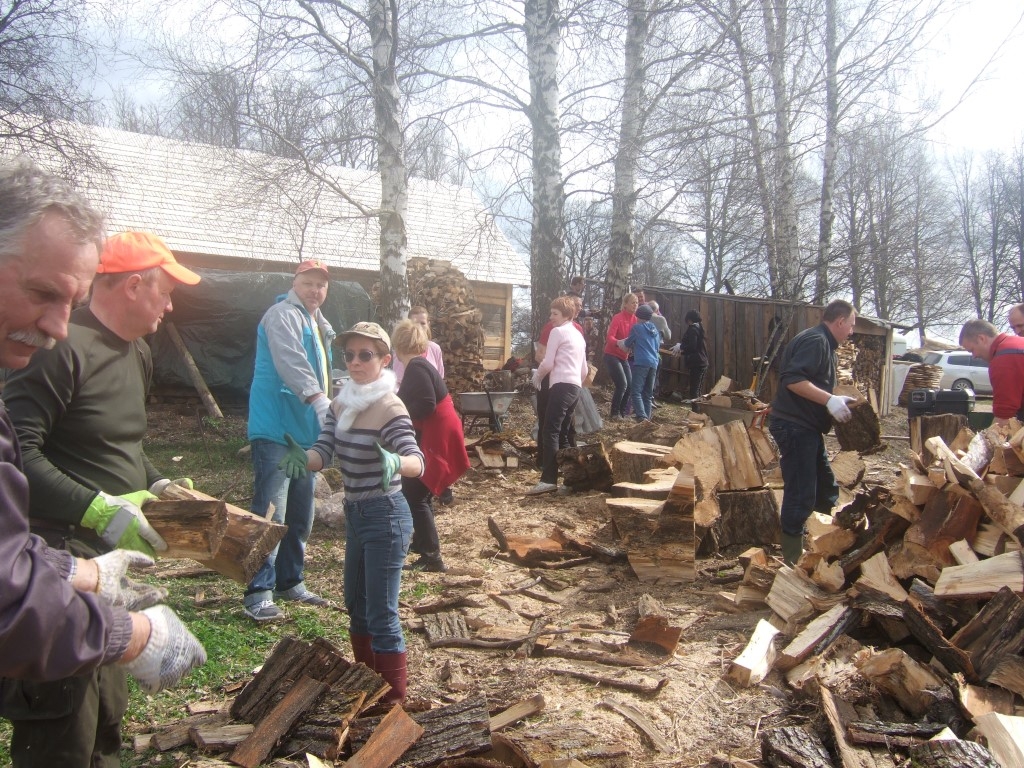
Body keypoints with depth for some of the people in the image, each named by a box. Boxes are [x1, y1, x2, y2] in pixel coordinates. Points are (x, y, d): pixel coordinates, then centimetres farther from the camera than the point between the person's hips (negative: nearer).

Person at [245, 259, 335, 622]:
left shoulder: (317, 323, 20)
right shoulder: (284, 315, -10)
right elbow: (291, 362, -27)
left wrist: (324, 408, 24)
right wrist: (319, 400, -39)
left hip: (305, 430, 10)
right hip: (276, 428, -9)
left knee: (300, 514, 13)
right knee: (270, 513, -11)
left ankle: (290, 582, 24)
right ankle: (259, 593, -6)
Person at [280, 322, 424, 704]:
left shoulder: (389, 407, -18)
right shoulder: (342, 403, 5)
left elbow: (417, 460, -30)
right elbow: (324, 451, -5)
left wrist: (395, 463, -53)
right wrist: (303, 458, -27)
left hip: (384, 517, -9)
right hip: (355, 514, 9)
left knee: (381, 615, -2)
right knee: (356, 605, 21)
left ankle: (393, 701, 14)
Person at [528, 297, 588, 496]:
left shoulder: (557, 331, -1)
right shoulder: (579, 335, 25)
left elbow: (548, 363, -6)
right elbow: (584, 371, 24)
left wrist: (537, 376, 11)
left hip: (561, 385, -9)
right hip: (575, 387, 9)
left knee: (550, 432, -14)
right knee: (562, 433, 13)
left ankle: (549, 480, -23)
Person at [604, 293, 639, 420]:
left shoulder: (635, 319, 5)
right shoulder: (617, 318, -16)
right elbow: (609, 337, -25)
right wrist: (619, 343, -43)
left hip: (624, 357, 7)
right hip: (612, 355, -7)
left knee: (630, 385, 1)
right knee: (622, 384, -15)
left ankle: (622, 412, 14)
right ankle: (614, 413, -3)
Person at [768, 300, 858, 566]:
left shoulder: (823, 343, 18)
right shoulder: (815, 340, -14)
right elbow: (792, 379, -27)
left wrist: (837, 401, 15)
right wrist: (830, 400, -27)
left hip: (807, 428, 11)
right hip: (794, 427, -11)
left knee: (826, 489, 18)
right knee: (801, 496, -7)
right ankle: (791, 562, 2)